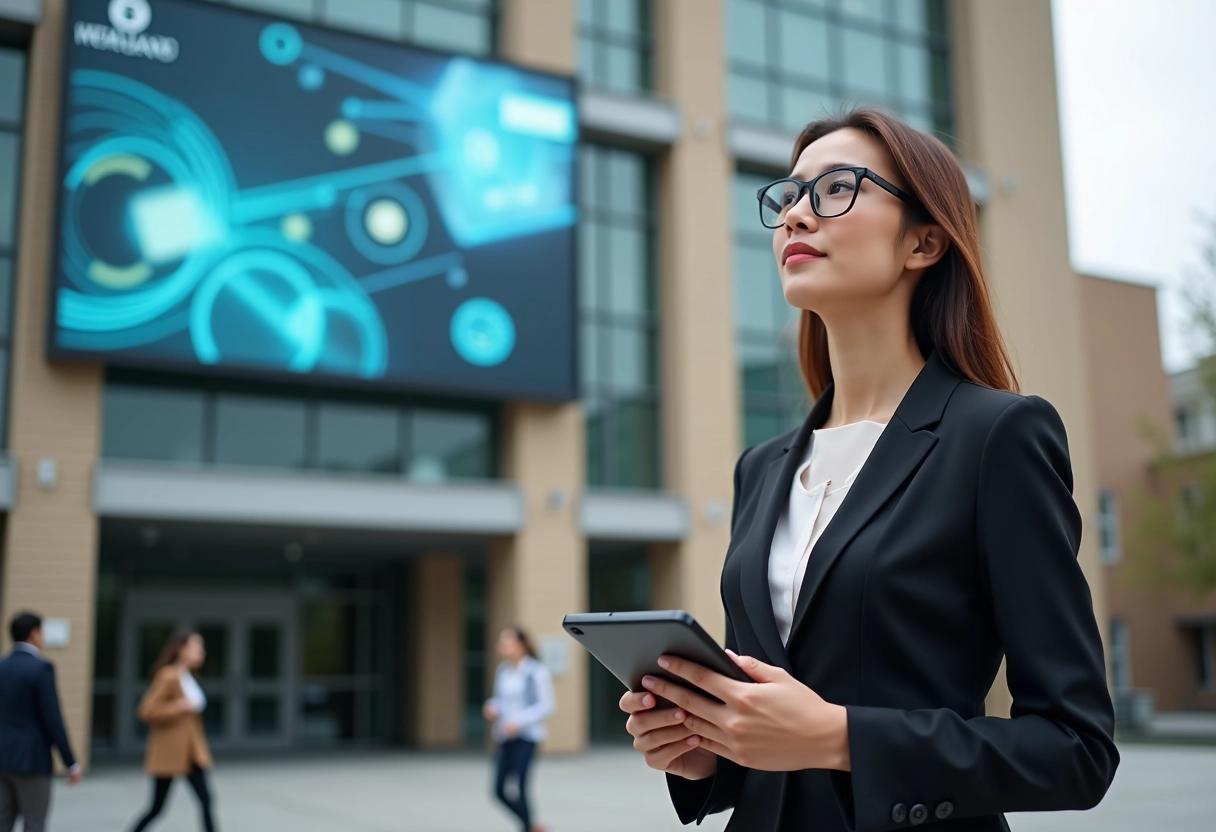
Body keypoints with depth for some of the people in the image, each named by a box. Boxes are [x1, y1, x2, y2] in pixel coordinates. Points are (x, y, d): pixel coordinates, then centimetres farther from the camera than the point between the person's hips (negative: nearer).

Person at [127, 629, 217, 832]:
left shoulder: (188, 678, 9)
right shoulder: (167, 677, -16)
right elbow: (147, 711, -23)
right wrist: (180, 707, -23)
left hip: (191, 750, 7)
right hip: (168, 750, -7)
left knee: (205, 799, -4)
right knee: (157, 807, 5)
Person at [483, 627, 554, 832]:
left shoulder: (536, 672, -10)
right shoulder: (502, 671, 8)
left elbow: (546, 705, -11)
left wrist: (519, 721, -19)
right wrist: (492, 708, -2)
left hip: (526, 737, -6)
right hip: (506, 737, 6)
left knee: (520, 788, -6)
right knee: (500, 790, 4)